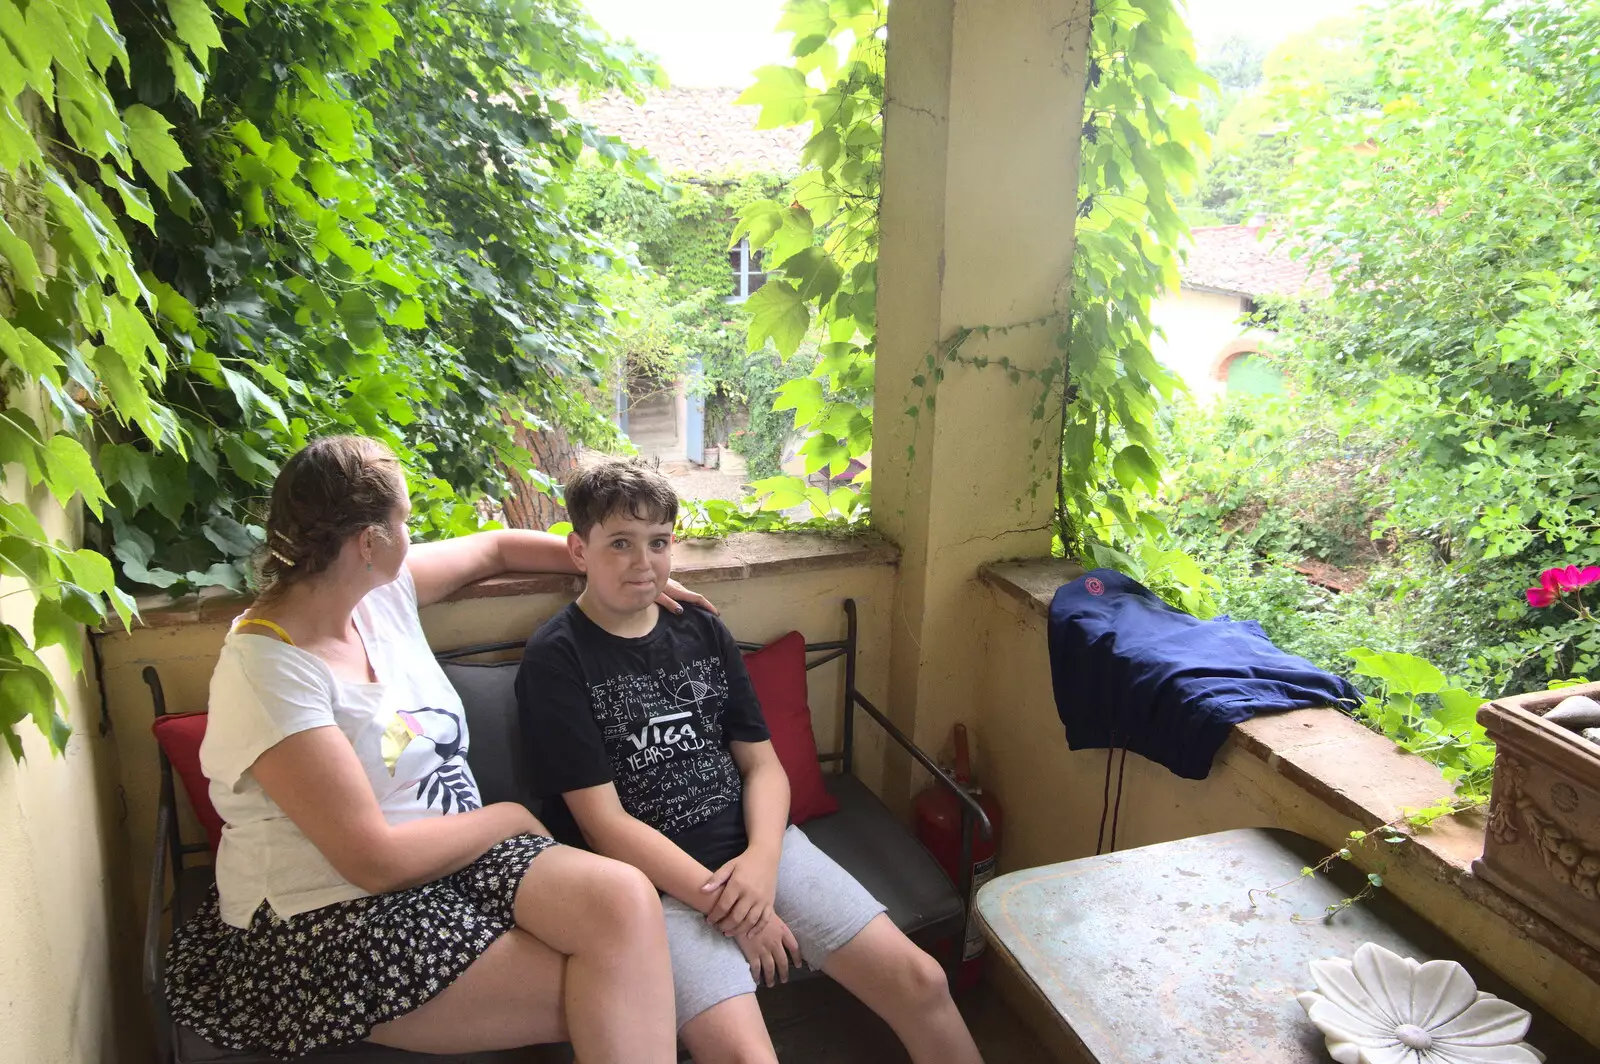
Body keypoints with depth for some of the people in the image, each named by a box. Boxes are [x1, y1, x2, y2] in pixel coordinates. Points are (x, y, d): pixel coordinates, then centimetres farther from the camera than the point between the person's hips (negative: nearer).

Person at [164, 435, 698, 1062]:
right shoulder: (265, 671, -19)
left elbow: (496, 549, 22)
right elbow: (376, 861, -21)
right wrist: (508, 817, -8)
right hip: (335, 922, -7)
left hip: (458, 855, 7)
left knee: (625, 898, -21)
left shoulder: (382, 589, 3)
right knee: (612, 1002, -21)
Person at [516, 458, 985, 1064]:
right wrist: (725, 905, -14)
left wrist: (762, 857, -11)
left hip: (755, 848, 5)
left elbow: (763, 763, 9)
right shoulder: (556, 659, -6)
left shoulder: (703, 634, 10)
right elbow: (604, 822, -11)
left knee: (920, 981, -5)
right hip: (657, 878, -4)